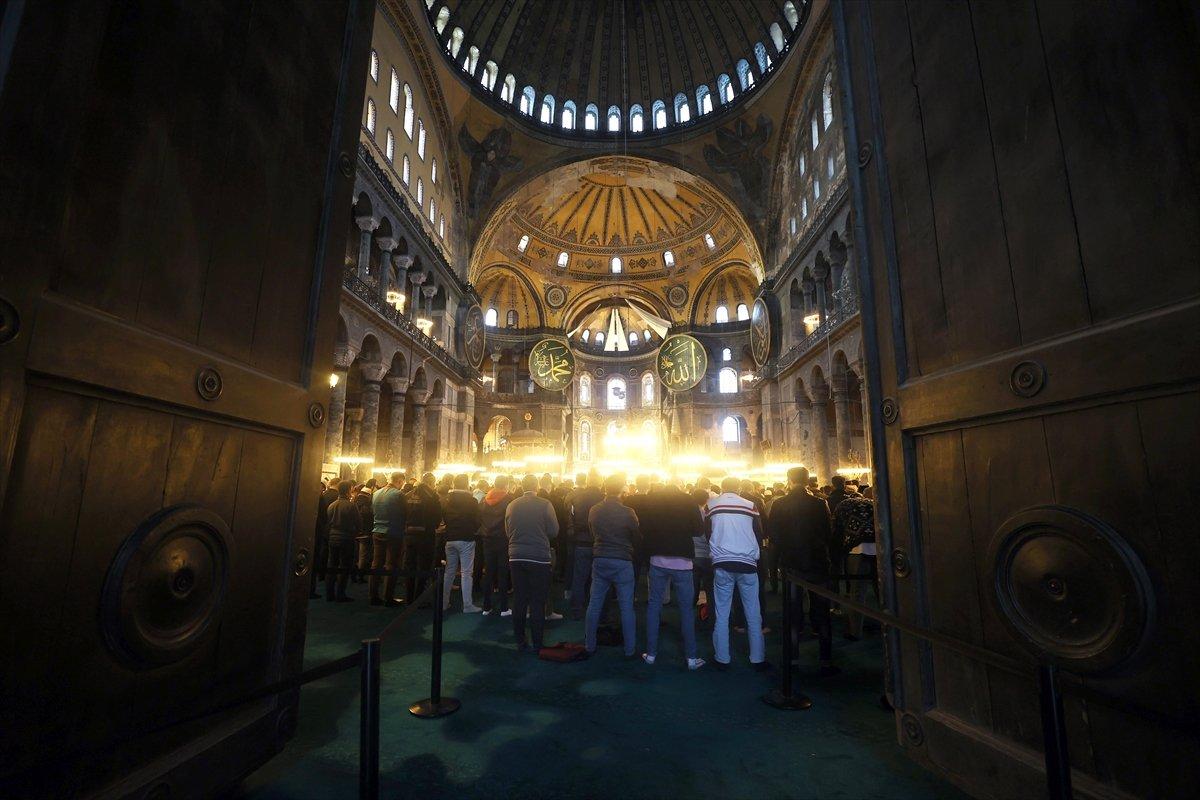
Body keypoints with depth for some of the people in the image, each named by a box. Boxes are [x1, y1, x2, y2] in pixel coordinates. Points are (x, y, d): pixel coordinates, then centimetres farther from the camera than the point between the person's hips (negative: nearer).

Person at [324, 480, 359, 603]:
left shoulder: (331, 505, 1)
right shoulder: (351, 505, -14)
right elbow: (359, 524, -11)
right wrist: (353, 534, 7)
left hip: (333, 539, 5)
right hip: (346, 539, -5)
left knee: (332, 565, 15)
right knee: (344, 567, 4)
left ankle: (329, 594, 20)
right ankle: (340, 595, 6)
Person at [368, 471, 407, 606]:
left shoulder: (376, 493, 5)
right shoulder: (398, 494, -14)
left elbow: (372, 512, 12)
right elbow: (406, 514, -8)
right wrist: (405, 526, 9)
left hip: (377, 533, 6)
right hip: (393, 534, -6)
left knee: (376, 563, 12)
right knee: (391, 565, 2)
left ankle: (374, 596, 17)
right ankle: (389, 597, 6)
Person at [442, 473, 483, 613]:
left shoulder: (447, 499, 4)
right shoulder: (471, 500, -11)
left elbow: (443, 517, 12)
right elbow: (477, 520, -7)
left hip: (450, 539, 5)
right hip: (466, 539, -5)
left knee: (449, 571, 15)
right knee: (466, 573, -1)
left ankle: (444, 602, 20)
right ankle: (467, 605, 1)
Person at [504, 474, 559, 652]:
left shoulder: (511, 505, 0)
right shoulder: (544, 504, -10)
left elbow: (508, 531, 10)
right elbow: (554, 531, -5)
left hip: (516, 558, 3)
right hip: (539, 558, -3)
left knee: (519, 600, 11)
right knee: (538, 602, 6)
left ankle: (520, 642, 20)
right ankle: (537, 644, 12)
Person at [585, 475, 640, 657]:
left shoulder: (594, 510, -4)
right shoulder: (627, 512, -15)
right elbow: (637, 538, -3)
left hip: (599, 560, 4)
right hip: (622, 562, -3)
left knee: (594, 605, 13)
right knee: (626, 607, 7)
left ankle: (589, 645, 23)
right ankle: (630, 649, 16)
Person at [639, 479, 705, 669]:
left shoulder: (650, 500, -4)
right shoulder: (687, 500, -10)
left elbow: (643, 528, 2)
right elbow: (699, 530, -5)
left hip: (657, 560, 2)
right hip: (682, 561, -2)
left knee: (653, 605, 13)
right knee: (686, 608, 9)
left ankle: (651, 653, 18)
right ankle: (691, 657, 14)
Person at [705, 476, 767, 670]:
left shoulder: (710, 505, 0)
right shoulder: (750, 505, -1)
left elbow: (707, 533, 9)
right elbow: (760, 535, 8)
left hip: (721, 564, 0)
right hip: (747, 563, 0)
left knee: (722, 614, 9)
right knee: (753, 614, 11)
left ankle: (722, 658, 15)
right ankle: (758, 659, 18)